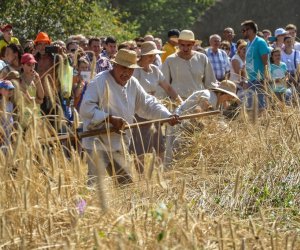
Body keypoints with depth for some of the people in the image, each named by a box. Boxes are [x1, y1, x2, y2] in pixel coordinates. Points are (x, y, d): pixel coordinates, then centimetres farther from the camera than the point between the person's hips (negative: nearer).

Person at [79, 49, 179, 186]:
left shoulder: (133, 84, 9)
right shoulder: (100, 82, -15)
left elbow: (148, 104, 15)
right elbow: (86, 108, -22)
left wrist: (168, 116, 0)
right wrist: (110, 119, -28)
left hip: (118, 146, 8)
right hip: (98, 143, -8)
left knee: (126, 183, 16)